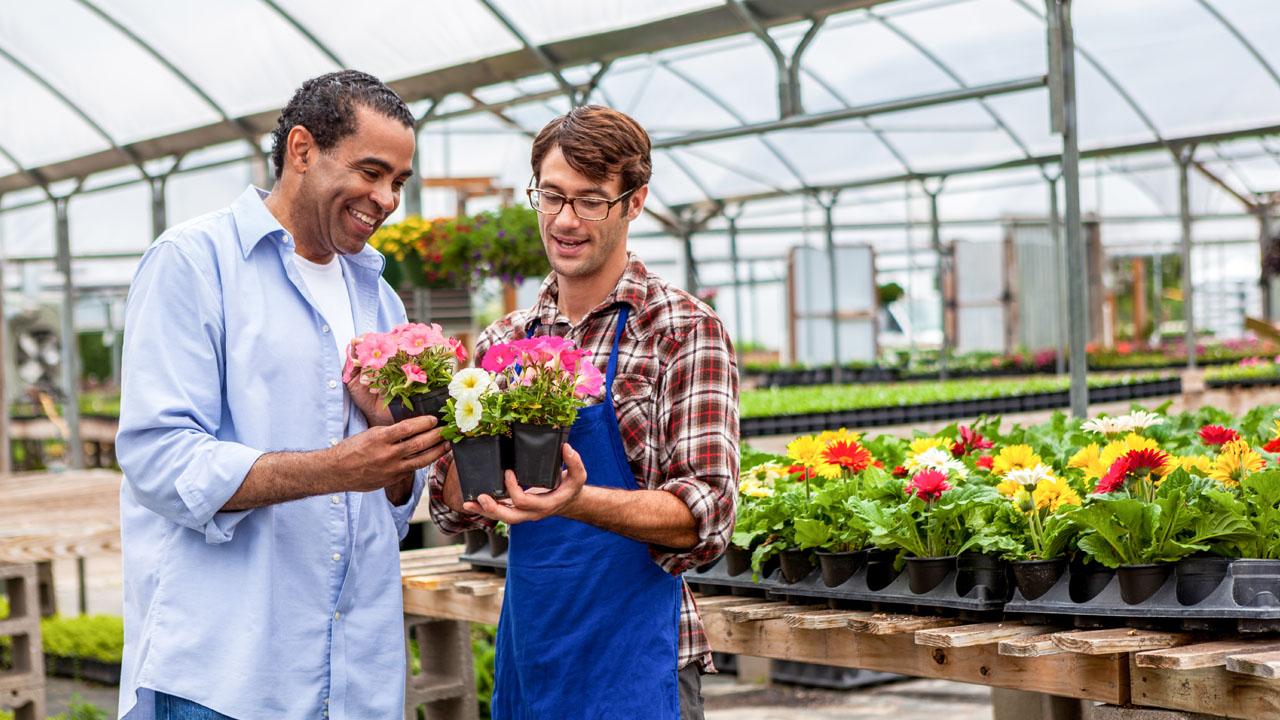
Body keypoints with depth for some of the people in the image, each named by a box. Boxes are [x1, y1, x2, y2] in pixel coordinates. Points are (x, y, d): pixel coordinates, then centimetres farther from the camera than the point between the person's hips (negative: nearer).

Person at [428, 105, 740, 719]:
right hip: (525, 656, 5)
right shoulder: (505, 341, 8)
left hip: (633, 665, -4)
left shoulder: (685, 330, -7)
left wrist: (577, 500, -29)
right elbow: (457, 511, 8)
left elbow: (705, 515, -14)